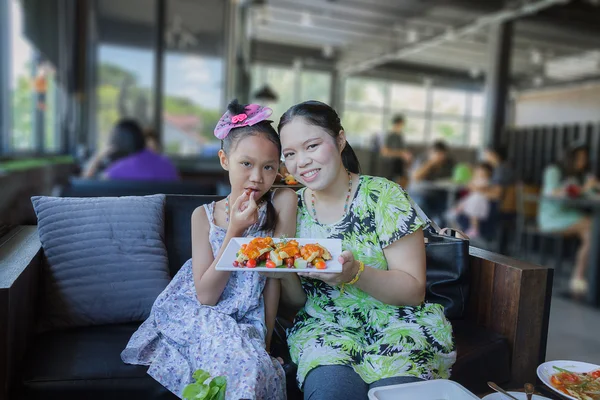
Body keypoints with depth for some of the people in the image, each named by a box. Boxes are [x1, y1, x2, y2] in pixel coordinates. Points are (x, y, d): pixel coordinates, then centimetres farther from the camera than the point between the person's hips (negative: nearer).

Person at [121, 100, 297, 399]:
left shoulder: (282, 202, -7)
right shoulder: (204, 215, -4)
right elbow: (205, 295, -10)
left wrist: (266, 339, -7)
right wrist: (234, 231, -19)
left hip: (246, 324, 1)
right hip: (196, 315, -1)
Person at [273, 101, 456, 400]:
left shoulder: (384, 196, -8)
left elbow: (414, 291, -9)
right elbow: (295, 302, 5)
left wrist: (355, 273, -27)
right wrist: (285, 271, -17)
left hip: (395, 324, -1)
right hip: (324, 327, 2)